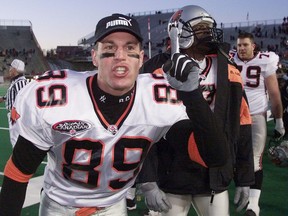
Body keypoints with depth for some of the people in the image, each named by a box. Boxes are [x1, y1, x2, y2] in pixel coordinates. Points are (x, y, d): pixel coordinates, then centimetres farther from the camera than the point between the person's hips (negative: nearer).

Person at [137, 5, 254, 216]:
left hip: (215, 180, 3)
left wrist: (244, 178, 9)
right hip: (171, 179, -3)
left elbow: (241, 128, 7)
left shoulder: (228, 71, 4)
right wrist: (148, 182, -10)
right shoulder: (159, 71, -8)